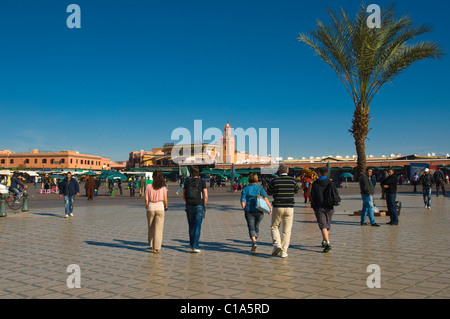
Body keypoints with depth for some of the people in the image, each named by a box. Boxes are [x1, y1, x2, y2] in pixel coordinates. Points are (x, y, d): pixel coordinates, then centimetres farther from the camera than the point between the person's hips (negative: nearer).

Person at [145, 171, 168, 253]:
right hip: (160, 207, -1)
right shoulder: (163, 187, -2)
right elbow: (165, 199, 2)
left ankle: (151, 245, 32)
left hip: (150, 207, 1)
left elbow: (146, 199, -4)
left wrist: (147, 207, 12)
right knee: (158, 229, 0)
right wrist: (166, 206, 21)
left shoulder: (148, 186, -2)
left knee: (151, 228, 17)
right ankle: (156, 248, -5)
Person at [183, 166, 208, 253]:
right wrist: (204, 205, 5)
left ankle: (192, 244, 25)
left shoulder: (187, 182, 4)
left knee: (191, 226, 16)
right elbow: (206, 196, -8)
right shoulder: (202, 182, -3)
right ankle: (195, 246, -8)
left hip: (189, 207, 3)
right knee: (197, 227, -2)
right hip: (199, 207, -3)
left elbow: (184, 196, 4)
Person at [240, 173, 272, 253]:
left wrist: (244, 209, 11)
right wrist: (270, 207, -11)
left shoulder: (245, 189, -1)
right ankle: (254, 241, 35)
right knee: (256, 226, 20)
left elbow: (242, 202, -4)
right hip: (259, 211, 2)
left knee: (251, 228, 0)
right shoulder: (260, 188, 1)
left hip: (249, 211, -2)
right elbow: (265, 199, -11)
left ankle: (254, 243, -21)